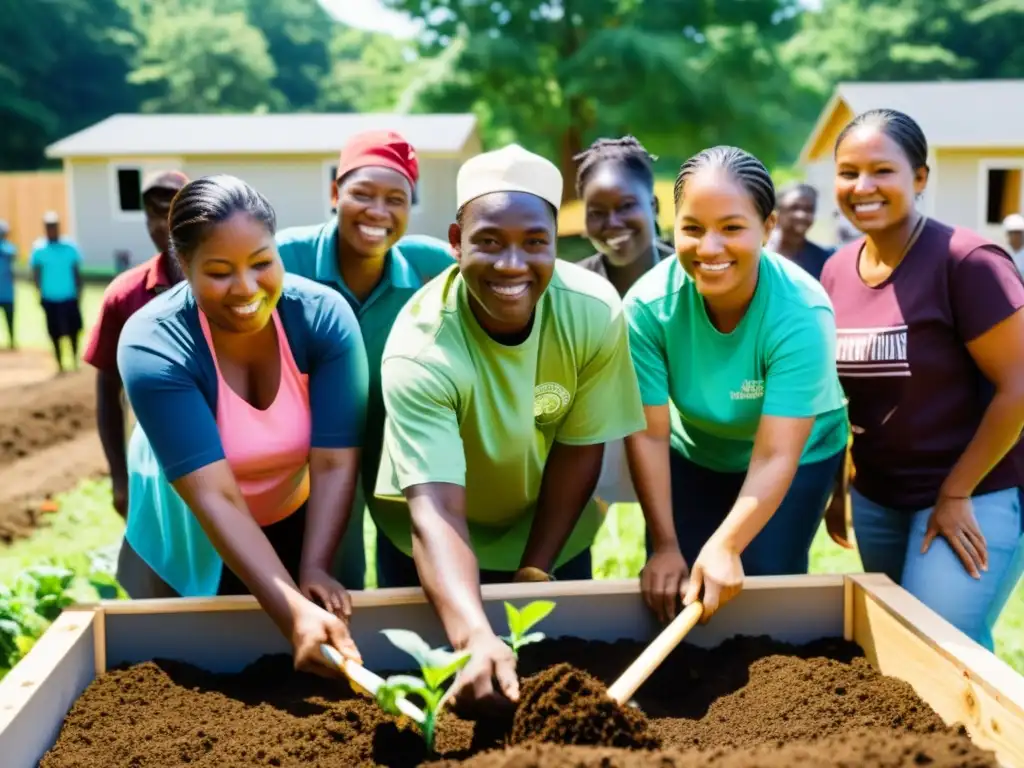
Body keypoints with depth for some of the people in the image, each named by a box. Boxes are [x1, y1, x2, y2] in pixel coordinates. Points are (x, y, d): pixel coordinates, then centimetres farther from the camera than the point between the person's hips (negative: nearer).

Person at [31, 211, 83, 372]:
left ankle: (75, 359, 26)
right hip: (50, 298, 0)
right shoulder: (38, 248, -2)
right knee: (55, 333, 7)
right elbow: (36, 273, -1)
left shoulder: (70, 247, 0)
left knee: (74, 330, 6)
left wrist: (79, 292, 3)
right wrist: (40, 291, -12)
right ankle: (60, 364, 20)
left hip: (70, 297, 1)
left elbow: (77, 272, 5)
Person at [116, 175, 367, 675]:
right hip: (191, 541, -2)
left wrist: (314, 569, -34)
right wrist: (293, 612, -44)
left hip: (298, 523, 2)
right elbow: (214, 498, -36)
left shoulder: (323, 316, -24)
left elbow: (335, 462, -24)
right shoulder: (153, 346, -30)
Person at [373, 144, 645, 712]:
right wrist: (476, 639, -55)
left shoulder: (594, 312, -25)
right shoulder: (420, 350, -33)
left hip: (550, 530, 2)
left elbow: (578, 450, -13)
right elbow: (436, 512, -41)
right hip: (435, 540, -2)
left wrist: (534, 571, -10)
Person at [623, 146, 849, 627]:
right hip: (694, 454, 2)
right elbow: (648, 433, -23)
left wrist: (725, 546, -46)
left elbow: (775, 456, -34)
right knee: (670, 593, 2)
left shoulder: (801, 312, -33)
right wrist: (665, 545, -23)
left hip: (797, 455, -2)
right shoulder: (649, 303, -28)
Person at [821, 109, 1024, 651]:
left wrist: (957, 494, -15)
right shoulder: (836, 271, 2)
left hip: (976, 494, -6)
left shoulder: (965, 261, -18)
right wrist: (836, 486, 12)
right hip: (876, 499, 7)